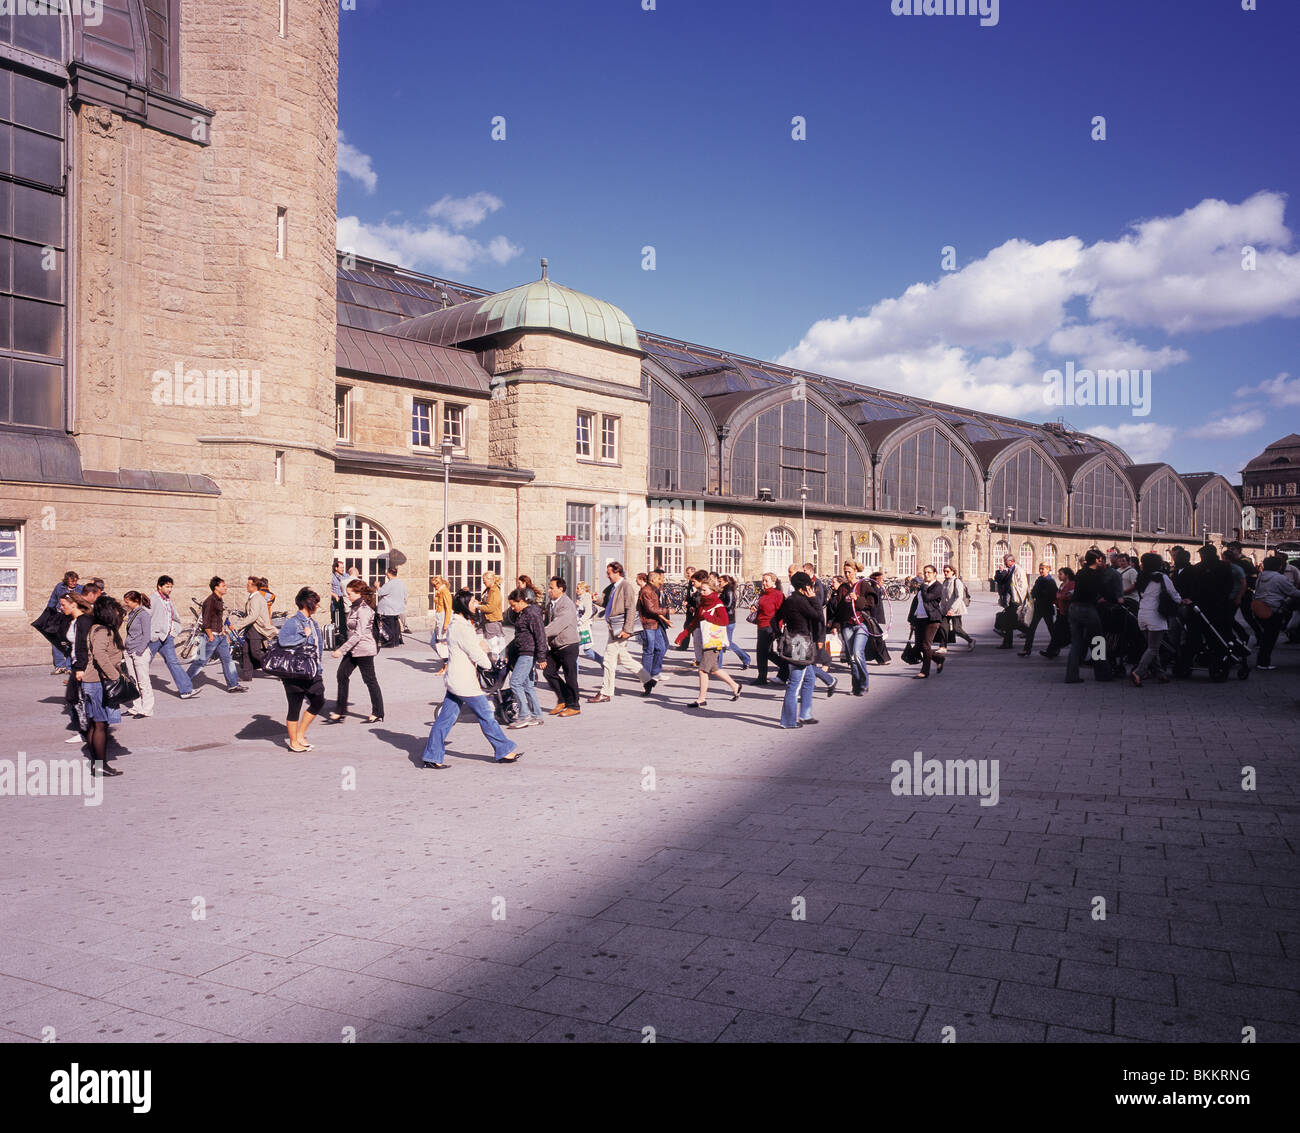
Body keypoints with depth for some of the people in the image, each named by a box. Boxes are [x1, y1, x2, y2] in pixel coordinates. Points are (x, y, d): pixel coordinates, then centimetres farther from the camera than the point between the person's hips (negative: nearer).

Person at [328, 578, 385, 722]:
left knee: (370, 680, 0)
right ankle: (340, 712, 12)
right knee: (342, 675, 6)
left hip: (364, 649, -10)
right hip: (353, 649, 10)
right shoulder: (354, 606, 10)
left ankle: (378, 713, 11)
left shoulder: (364, 609, -20)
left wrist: (342, 650, -24)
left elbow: (358, 634, -24)